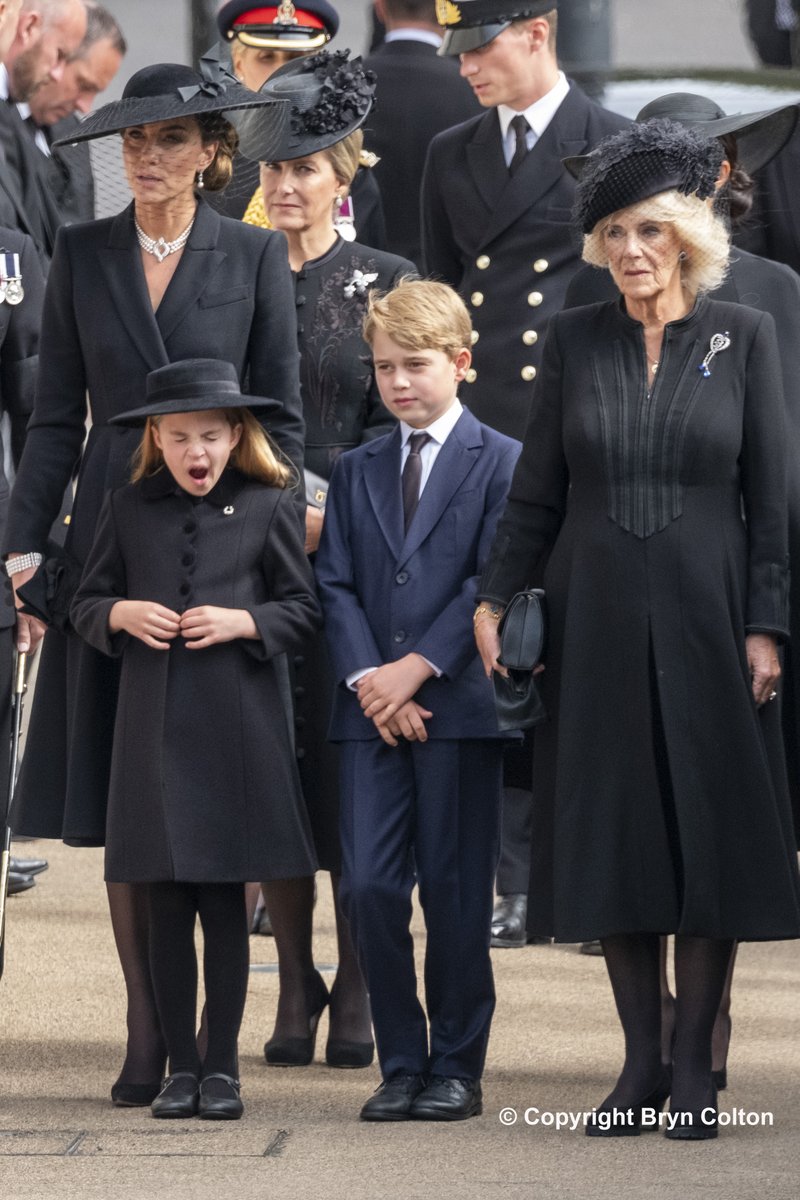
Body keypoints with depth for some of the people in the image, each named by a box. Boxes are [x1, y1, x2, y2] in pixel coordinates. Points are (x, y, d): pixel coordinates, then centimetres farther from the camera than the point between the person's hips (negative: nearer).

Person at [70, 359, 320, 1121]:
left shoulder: (266, 507, 3)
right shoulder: (128, 510, 8)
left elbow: (302, 608, 5)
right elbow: (85, 605, 14)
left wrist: (243, 621, -11)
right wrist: (121, 615, -7)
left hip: (237, 729, -2)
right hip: (153, 728, 2)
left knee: (224, 902, 1)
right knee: (167, 907, 4)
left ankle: (222, 1066, 10)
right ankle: (179, 1066, 12)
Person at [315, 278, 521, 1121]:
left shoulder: (500, 462, 2)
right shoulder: (356, 472, 16)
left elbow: (493, 581, -6)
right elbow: (335, 584, 9)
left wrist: (419, 666, -12)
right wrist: (367, 678, -7)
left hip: (460, 704, -3)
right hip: (372, 708, 4)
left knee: (454, 893, 0)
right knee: (368, 887, -4)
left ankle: (456, 1067, 9)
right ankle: (400, 1064, 5)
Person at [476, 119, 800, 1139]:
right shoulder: (575, 339, 5)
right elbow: (537, 490, 8)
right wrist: (494, 597, 0)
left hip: (704, 613, -1)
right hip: (597, 620, 2)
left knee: (709, 830, -1)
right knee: (612, 834, 2)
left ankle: (693, 1067, 5)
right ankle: (641, 1062, 9)